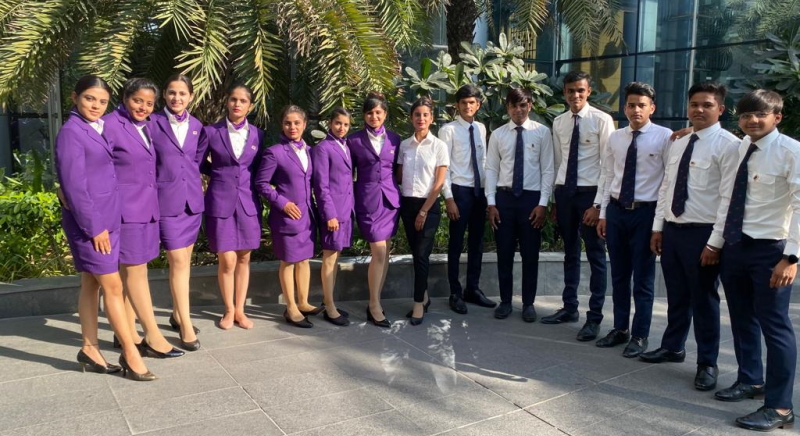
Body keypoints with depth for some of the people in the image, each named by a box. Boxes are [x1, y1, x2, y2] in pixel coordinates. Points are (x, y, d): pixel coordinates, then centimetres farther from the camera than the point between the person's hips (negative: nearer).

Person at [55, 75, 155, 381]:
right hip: (89, 221, -8)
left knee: (92, 284, 13)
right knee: (113, 286, -3)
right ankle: (130, 354, 5)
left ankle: (90, 350, 22)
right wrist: (94, 226, -17)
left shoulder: (100, 128, 11)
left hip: (106, 218, 8)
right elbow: (73, 185, -17)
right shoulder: (71, 132, -13)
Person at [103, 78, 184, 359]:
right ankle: (153, 337, 4)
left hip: (147, 208, 8)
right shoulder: (110, 125, -10)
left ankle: (128, 332, 21)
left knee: (132, 272, 12)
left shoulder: (146, 127, 12)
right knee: (135, 272, -2)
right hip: (126, 209, -8)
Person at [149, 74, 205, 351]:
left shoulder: (197, 126, 9)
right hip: (167, 200, -4)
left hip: (192, 199, 5)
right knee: (178, 261, -7)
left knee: (184, 259, 12)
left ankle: (177, 314, 26)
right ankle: (186, 325, -2)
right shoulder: (152, 123, -4)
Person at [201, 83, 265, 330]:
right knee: (227, 260, -2)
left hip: (248, 202, 2)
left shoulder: (257, 135, 5)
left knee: (244, 258, 8)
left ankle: (240, 310, 21)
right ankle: (229, 310, 18)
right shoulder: (211, 132, -2)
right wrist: (220, 174, 2)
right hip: (220, 201, -2)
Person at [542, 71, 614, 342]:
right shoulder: (558, 122, 8)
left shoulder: (602, 120, -7)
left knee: (596, 256, 2)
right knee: (570, 253, 14)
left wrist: (598, 203, -14)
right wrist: (555, 200, 7)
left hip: (590, 193, -5)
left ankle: (594, 317, 11)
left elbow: (608, 165, -9)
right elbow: (557, 162, 10)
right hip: (564, 192, 5)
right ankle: (569, 308, 26)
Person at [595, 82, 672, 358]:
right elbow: (610, 177, 11)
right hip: (616, 210, 5)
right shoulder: (615, 138, 8)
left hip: (645, 212, -4)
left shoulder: (664, 137, -7)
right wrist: (603, 214, 8)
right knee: (619, 275, 14)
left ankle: (640, 336, 20)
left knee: (643, 278, 5)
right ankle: (620, 329, 29)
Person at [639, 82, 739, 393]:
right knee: (676, 295, 17)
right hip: (671, 229, 6)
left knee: (703, 299, 5)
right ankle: (672, 347, 34)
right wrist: (658, 227, 10)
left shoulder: (728, 145, -10)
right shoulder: (677, 144, 12)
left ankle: (707, 363, 20)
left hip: (702, 234, -6)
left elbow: (729, 198, -14)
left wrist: (715, 242, -17)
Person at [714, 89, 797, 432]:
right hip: (734, 246, 7)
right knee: (742, 318, 18)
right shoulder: (738, 149, 7)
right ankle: (750, 380, 38)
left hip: (769, 250, -7)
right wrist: (718, 242, 11)